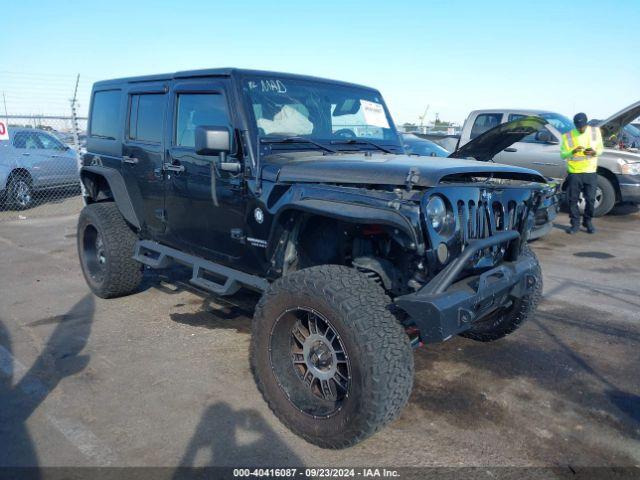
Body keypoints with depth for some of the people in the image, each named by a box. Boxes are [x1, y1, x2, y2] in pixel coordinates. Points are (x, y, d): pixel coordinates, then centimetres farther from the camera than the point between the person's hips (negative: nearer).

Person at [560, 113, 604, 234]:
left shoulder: (595, 131, 3)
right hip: (574, 173, -1)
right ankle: (575, 224, 13)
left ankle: (587, 222, 21)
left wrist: (594, 152, -12)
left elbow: (601, 148, 11)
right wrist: (572, 151, -23)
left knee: (590, 199, 4)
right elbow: (562, 154, -3)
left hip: (591, 172, 1)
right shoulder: (567, 136, -4)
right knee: (573, 200, 1)